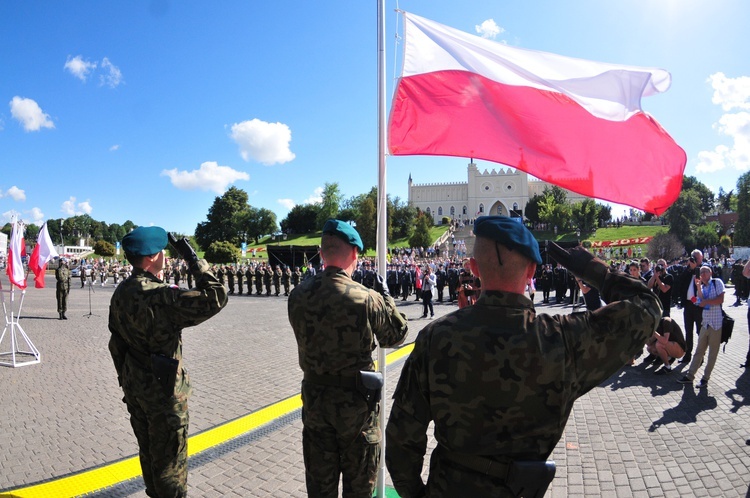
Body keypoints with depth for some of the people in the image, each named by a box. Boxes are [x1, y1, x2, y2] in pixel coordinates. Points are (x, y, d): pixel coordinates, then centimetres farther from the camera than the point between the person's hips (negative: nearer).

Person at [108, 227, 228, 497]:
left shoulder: (121, 292, 2)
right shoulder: (162, 296, -26)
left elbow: (115, 342, 10)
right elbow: (216, 297, -31)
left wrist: (125, 377, 20)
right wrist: (194, 260, -22)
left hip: (134, 385, 9)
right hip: (164, 388, -8)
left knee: (148, 451, 24)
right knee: (169, 457, 8)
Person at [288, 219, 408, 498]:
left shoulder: (298, 295, -10)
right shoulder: (368, 299, -21)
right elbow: (397, 335, -6)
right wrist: (385, 296, 6)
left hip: (314, 396, 4)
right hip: (356, 401, -3)